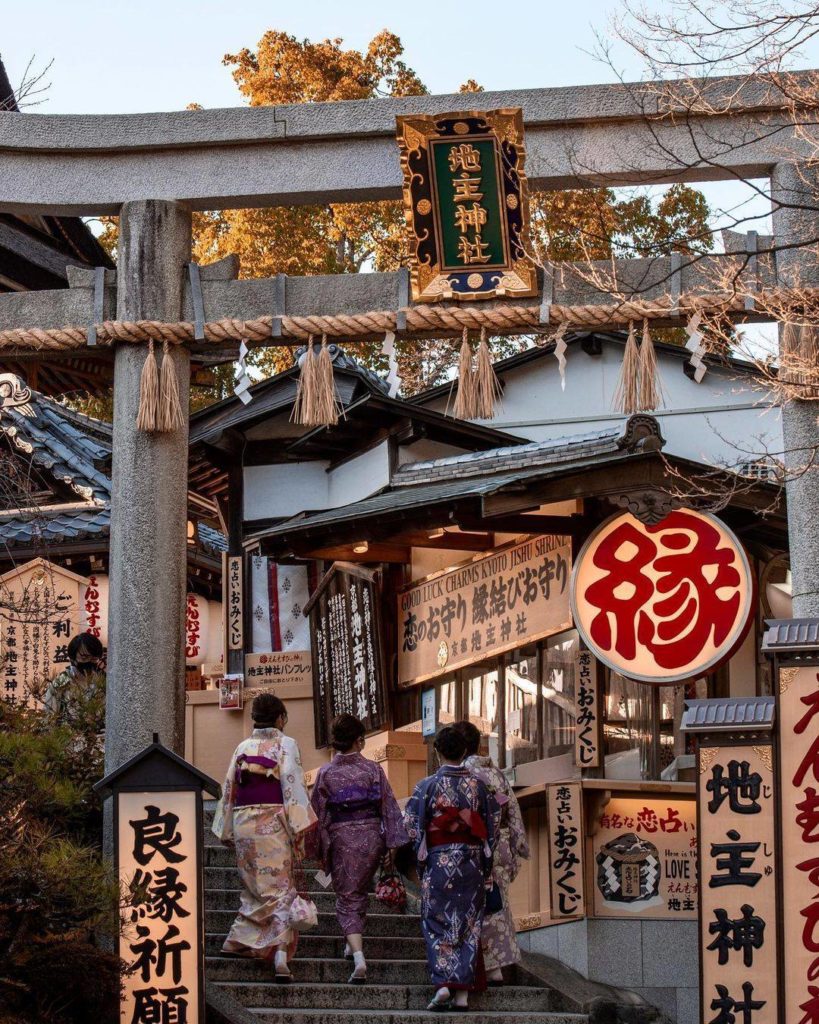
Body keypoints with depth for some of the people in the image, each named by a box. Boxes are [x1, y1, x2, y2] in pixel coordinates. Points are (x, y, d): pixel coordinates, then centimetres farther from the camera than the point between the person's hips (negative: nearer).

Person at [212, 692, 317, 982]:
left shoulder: (242, 747, 12)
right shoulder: (286, 745, -2)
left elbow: (229, 789, 13)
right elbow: (293, 786, -11)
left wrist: (227, 832, 20)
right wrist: (300, 828, -11)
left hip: (243, 822, 4)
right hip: (273, 823, -4)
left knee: (255, 887, 20)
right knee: (281, 888, -4)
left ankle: (239, 941, 18)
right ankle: (281, 956, -15)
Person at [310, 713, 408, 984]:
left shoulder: (326, 773, -5)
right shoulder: (373, 769, -4)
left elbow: (318, 813, -2)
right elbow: (389, 807, -3)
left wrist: (320, 850, 7)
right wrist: (393, 844, 3)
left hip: (341, 839, -1)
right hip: (372, 835, 2)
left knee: (347, 899, 2)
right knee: (361, 891, 24)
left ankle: (358, 956, -15)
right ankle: (356, 942, 36)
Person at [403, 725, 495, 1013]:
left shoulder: (428, 785, -6)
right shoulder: (477, 784, 2)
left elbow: (412, 827, -6)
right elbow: (490, 827, 6)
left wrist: (419, 859, 9)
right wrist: (487, 869, 15)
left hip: (439, 861, -2)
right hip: (472, 862, 2)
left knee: (438, 923, 4)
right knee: (468, 924, 7)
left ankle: (443, 983, -11)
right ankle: (463, 991, 4)